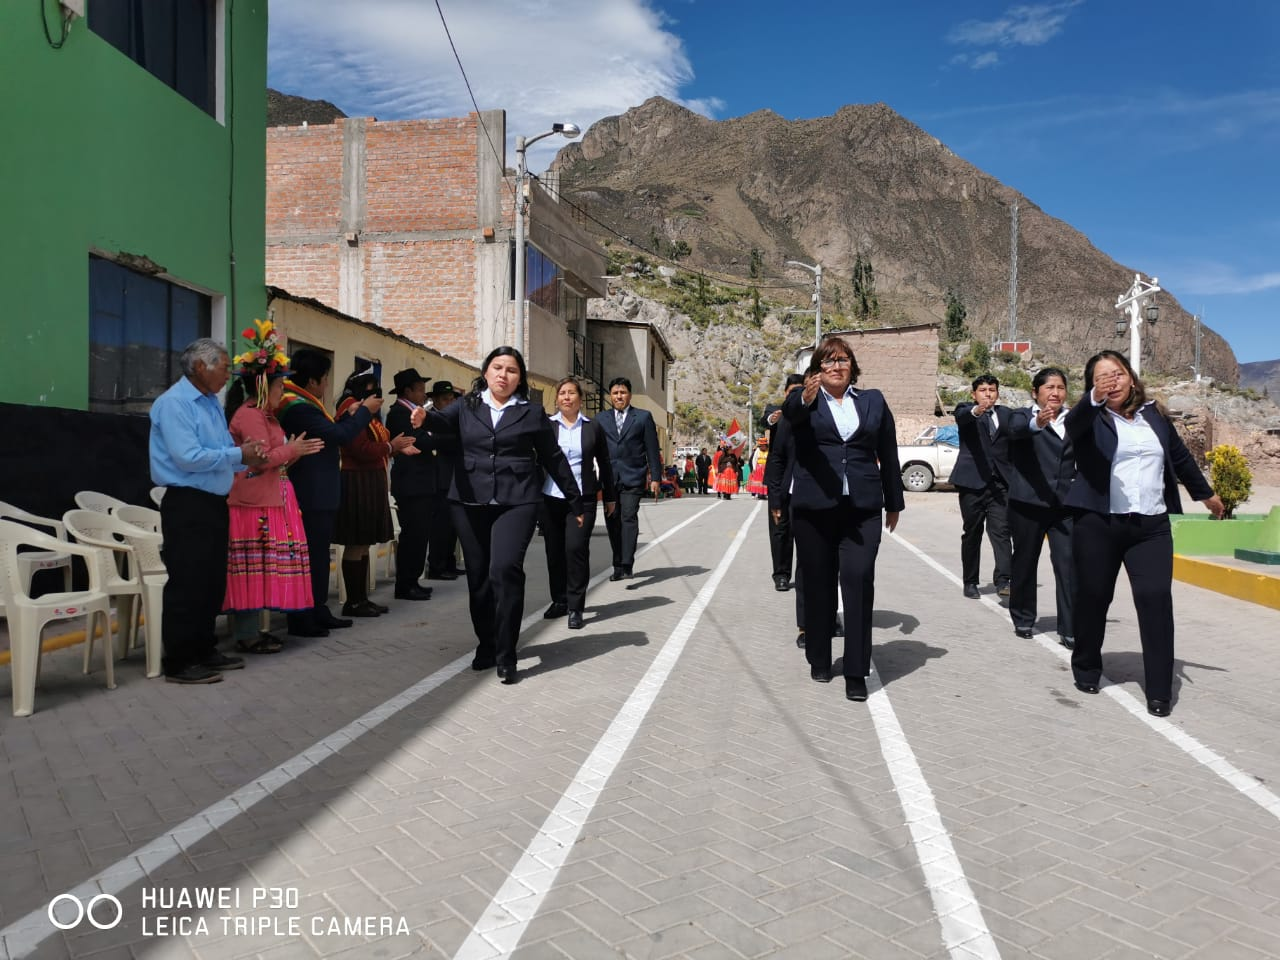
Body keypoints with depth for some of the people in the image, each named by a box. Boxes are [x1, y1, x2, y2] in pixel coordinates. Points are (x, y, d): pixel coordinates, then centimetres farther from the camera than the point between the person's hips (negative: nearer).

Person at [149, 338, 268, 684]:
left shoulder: (212, 403, 14)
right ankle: (178, 662, 5)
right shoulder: (174, 403, -14)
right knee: (187, 585, -4)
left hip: (214, 503, 9)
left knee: (212, 582, 14)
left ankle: (204, 650, 26)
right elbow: (188, 457, -23)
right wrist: (238, 455, -15)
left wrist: (248, 459, -2)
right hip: (187, 505, -9)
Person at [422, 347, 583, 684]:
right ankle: (486, 645, 25)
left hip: (516, 501, -2)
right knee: (478, 576, 8)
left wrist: (576, 502, 12)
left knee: (505, 569, -17)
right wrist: (425, 417, -34)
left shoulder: (532, 413, 8)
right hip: (470, 501, 3)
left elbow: (554, 459, 11)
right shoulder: (466, 406, 11)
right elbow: (444, 420, -10)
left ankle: (506, 656, -7)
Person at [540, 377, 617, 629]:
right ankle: (559, 601, 23)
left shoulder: (593, 427, 5)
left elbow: (604, 464, 11)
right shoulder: (546, 426, 4)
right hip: (550, 498, 1)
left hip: (582, 499, -1)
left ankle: (575, 607, -2)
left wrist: (610, 496, 13)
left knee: (576, 549, -11)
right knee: (554, 551, 7)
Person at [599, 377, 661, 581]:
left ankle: (626, 564, -18)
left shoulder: (644, 417, 6)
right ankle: (618, 564, 14)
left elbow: (652, 449, 4)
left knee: (629, 518, -14)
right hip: (609, 478, 3)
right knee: (612, 521, 5)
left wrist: (655, 477, -1)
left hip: (632, 478, -3)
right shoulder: (601, 419, 13)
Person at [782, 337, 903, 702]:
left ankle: (856, 672, -5)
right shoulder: (804, 400, 5)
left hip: (861, 507, 1)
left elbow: (888, 453, 14)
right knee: (817, 584, 7)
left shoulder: (873, 400, 12)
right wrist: (806, 398, -44)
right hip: (813, 506, 0)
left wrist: (894, 503, 14)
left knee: (859, 579, -10)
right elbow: (790, 412, -20)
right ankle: (819, 660, 23)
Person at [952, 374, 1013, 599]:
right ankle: (970, 582, 16)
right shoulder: (966, 411, 3)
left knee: (1001, 531, -10)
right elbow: (962, 416, -22)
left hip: (1000, 482, 2)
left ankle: (1003, 580, -14)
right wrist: (976, 411, -45)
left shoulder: (1006, 414, 14)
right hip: (972, 481, -2)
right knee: (971, 533, 7)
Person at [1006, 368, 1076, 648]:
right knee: (1025, 562, 9)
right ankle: (1023, 620, 25)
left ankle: (1070, 630, -1)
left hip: (1065, 504, 2)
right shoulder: (1023, 415, -1)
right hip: (1028, 503, -2)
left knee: (1068, 564, -6)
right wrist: (1037, 423, -46)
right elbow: (1016, 430, -24)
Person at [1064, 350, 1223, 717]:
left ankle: (1159, 690, -2)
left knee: (1156, 599, -8)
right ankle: (1086, 669, 28)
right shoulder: (1089, 418, -2)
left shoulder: (1154, 414, 11)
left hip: (1152, 525, 2)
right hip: (1098, 524, -2)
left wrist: (1206, 494, 34)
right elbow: (1074, 421, -27)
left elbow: (1180, 456, 24)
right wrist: (1096, 398, -48)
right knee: (1093, 598, 6)